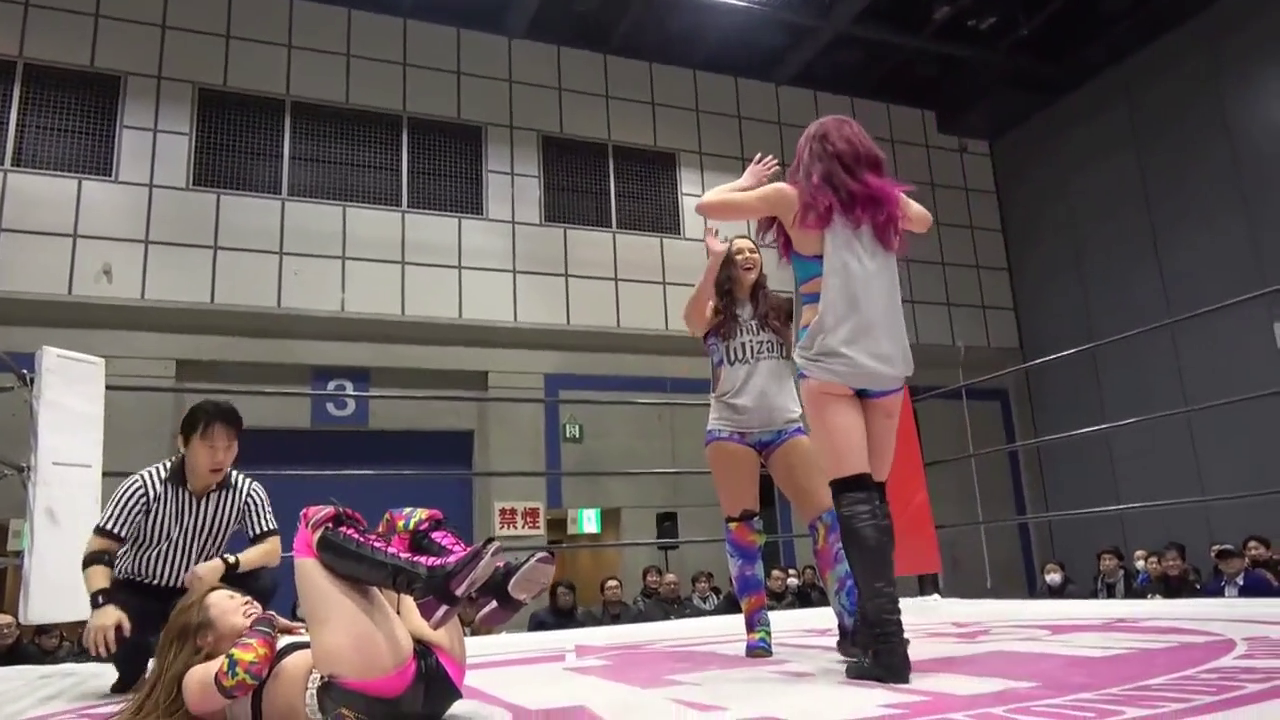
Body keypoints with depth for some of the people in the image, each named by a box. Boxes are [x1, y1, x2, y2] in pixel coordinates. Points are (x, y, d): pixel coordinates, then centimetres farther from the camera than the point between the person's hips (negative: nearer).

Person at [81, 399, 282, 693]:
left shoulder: (247, 491, -16)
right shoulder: (145, 485, -22)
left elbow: (272, 550, -19)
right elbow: (98, 551, -22)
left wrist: (224, 563, -38)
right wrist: (103, 604, -40)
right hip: (138, 593, -2)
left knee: (263, 582, -25)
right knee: (102, 633, -34)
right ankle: (132, 672, 4)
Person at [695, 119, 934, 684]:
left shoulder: (796, 197, 4)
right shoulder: (885, 200, 16)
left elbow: (708, 205, 10)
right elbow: (923, 221, 39)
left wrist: (748, 182, 26)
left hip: (831, 364, -5)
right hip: (888, 363, 5)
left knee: (853, 500, -9)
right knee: (874, 497, 12)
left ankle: (887, 643, -15)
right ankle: (875, 624, 19)